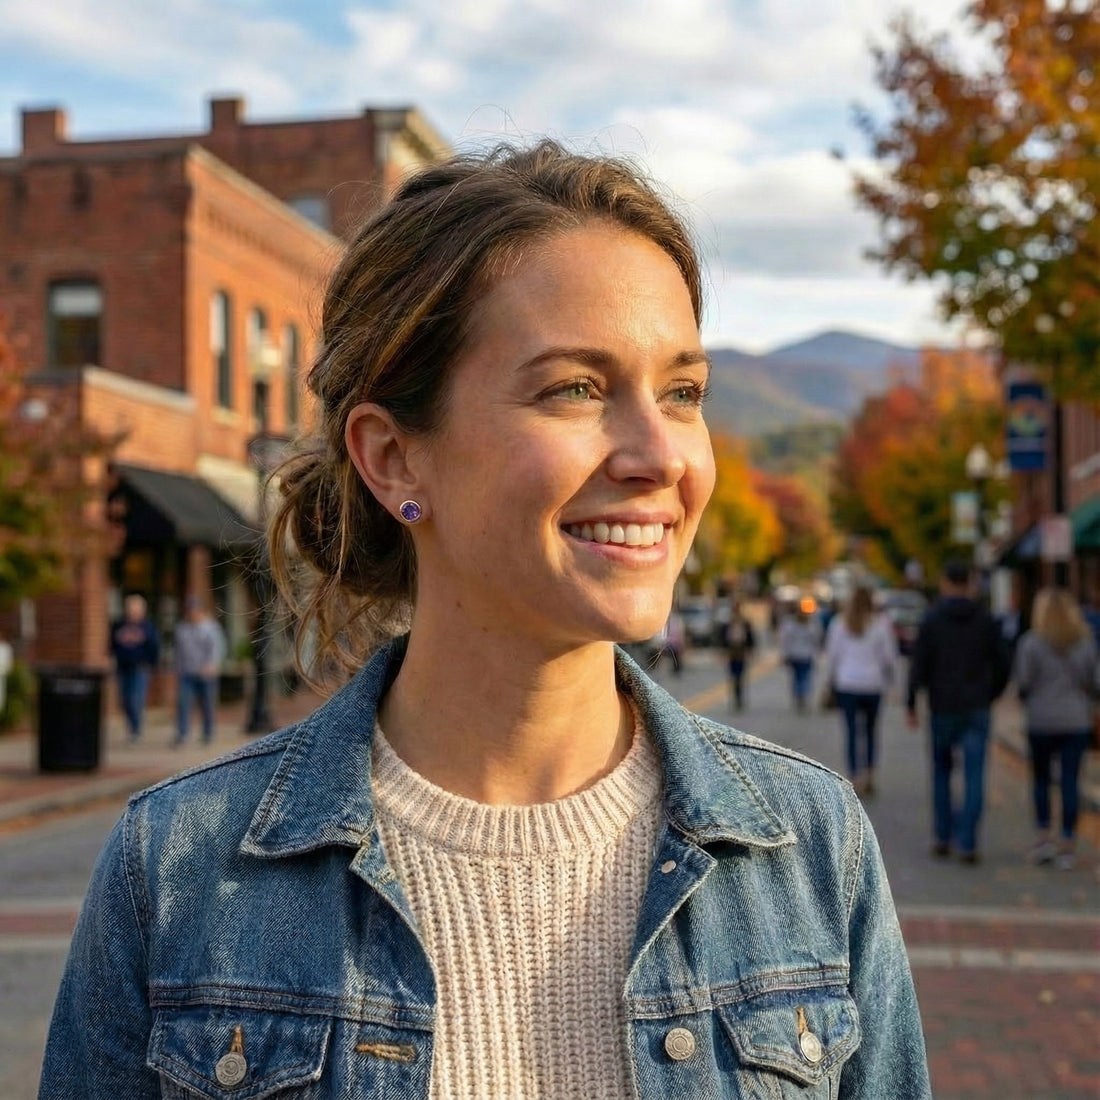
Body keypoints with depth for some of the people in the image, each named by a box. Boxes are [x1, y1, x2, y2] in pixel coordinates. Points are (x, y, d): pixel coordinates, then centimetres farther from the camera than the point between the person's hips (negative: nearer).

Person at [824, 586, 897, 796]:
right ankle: (869, 775, 7)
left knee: (851, 731, 2)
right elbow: (889, 655, 0)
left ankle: (855, 778, -2)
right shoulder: (881, 623, -3)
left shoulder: (839, 624, 0)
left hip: (846, 683, 0)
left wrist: (830, 678, 15)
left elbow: (832, 654, 3)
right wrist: (887, 677, 15)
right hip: (873, 684, 0)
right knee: (870, 729, 14)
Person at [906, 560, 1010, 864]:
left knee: (942, 772, 15)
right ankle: (967, 843, -5)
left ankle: (943, 837, 16)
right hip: (977, 709, 1)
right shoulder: (985, 619, 2)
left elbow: (919, 665, -9)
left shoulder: (932, 619, -5)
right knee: (974, 776, 0)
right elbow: (1002, 664, 3)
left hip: (943, 708, -1)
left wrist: (911, 703, -1)